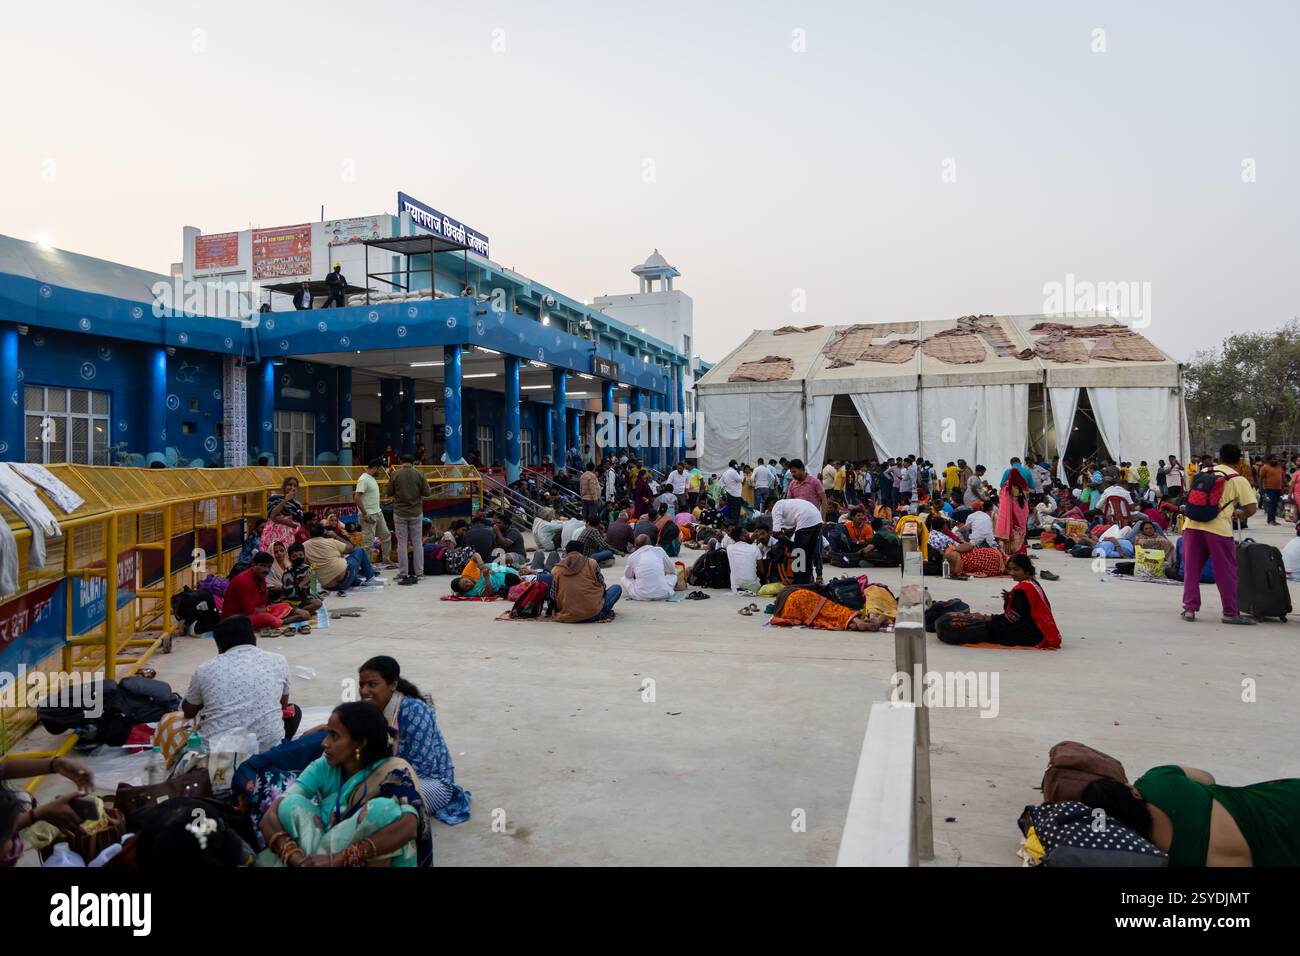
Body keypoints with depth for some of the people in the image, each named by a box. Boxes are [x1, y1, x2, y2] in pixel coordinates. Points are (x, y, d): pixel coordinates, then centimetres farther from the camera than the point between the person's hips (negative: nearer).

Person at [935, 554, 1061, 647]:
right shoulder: (1034, 583, 12)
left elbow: (1011, 618, -18)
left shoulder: (1022, 589, -19)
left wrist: (989, 618, -7)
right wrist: (1009, 600, -3)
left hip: (1027, 634, -10)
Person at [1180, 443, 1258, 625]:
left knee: (1191, 570, 11)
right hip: (1218, 528, -4)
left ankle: (1189, 609, 11)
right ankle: (1230, 613, 12)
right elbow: (1251, 509, -3)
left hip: (1192, 524, 4)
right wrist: (1240, 514, 19)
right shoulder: (1239, 480, 3)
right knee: (1226, 572, 7)